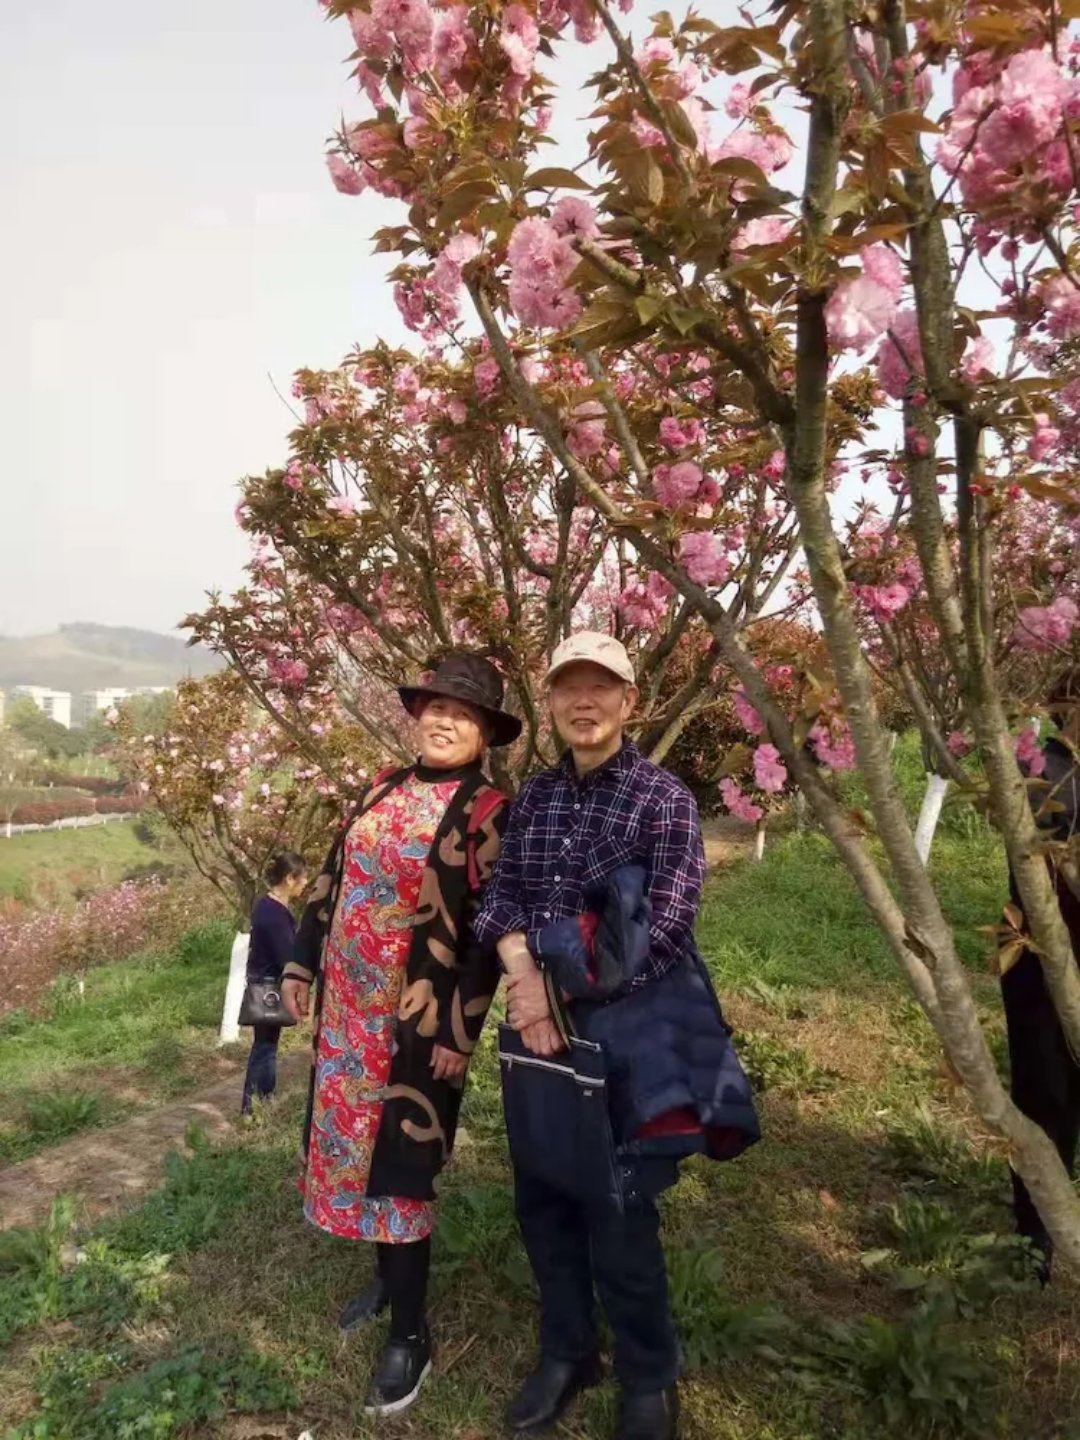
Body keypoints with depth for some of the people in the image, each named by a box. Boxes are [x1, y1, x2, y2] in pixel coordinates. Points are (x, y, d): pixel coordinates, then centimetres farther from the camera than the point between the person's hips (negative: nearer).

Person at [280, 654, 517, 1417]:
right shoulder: (386, 787, 6)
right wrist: (302, 962, 13)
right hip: (349, 1001, 7)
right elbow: (334, 877, 13)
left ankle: (412, 1334, 20)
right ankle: (390, 1276, 40)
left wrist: (460, 1029, -16)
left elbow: (490, 930, -14)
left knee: (399, 1160, 1)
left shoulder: (489, 811, -12)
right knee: (355, 1142, 17)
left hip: (417, 1012, -6)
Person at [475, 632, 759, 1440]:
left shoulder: (664, 798, -10)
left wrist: (562, 990, -14)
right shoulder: (535, 797, 6)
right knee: (541, 1199, 16)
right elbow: (501, 897, 2)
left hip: (627, 1030, -5)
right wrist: (526, 981, -16)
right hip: (539, 1024, 5)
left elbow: (664, 928, -16)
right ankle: (567, 1353, 41)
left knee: (617, 1214, 5)